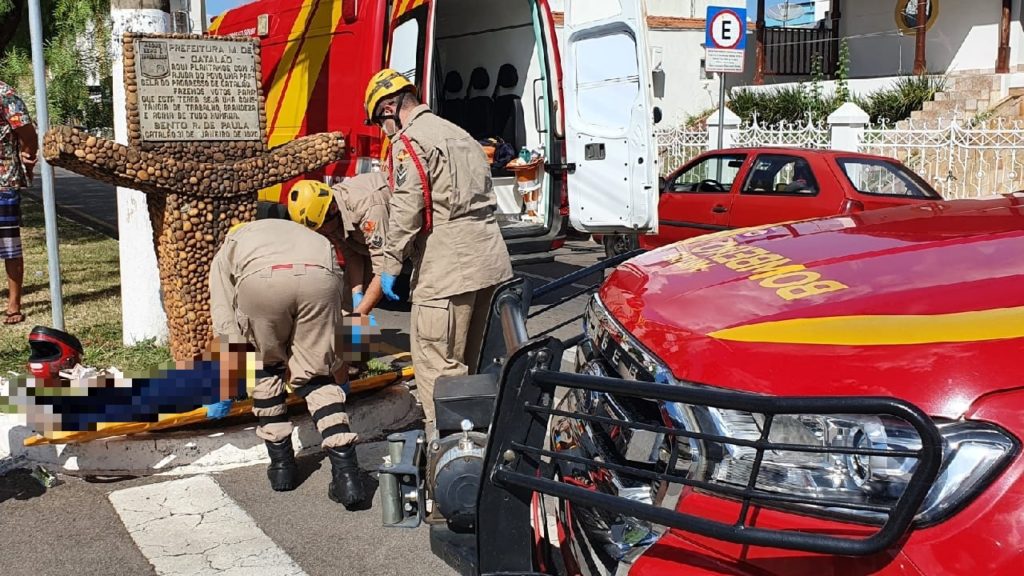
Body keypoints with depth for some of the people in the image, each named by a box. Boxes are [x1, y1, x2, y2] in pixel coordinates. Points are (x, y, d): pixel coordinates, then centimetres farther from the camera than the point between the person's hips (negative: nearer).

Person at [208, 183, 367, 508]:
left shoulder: (229, 246, 39)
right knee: (316, 376, 18)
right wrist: (338, 371, 60)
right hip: (320, 277, 2)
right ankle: (346, 472, 9)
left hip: (259, 279, -2)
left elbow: (225, 326, 29)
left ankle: (281, 463, 30)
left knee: (265, 368, 24)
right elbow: (333, 328, 48)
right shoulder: (317, 240, 45)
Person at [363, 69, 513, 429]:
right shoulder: (460, 135, 23)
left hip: (448, 270, -10)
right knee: (466, 361, 19)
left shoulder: (409, 141, -7)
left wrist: (391, 266, -9)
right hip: (490, 261, 10)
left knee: (438, 365, -5)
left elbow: (407, 209, -16)